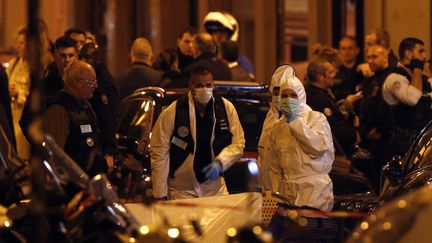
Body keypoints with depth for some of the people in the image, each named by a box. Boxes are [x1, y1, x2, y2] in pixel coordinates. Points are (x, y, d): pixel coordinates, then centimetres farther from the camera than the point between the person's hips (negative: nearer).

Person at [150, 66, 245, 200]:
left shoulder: (227, 108, -1)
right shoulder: (172, 113, -11)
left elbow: (238, 143, 5)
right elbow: (159, 153, -8)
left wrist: (220, 163, -15)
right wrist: (160, 194, -9)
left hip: (215, 188, 3)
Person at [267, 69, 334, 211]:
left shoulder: (316, 118, 5)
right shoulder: (277, 129, 17)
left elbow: (320, 146, -14)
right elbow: (274, 168, 18)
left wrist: (295, 120, -8)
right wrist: (276, 194, 6)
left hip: (314, 190, -4)